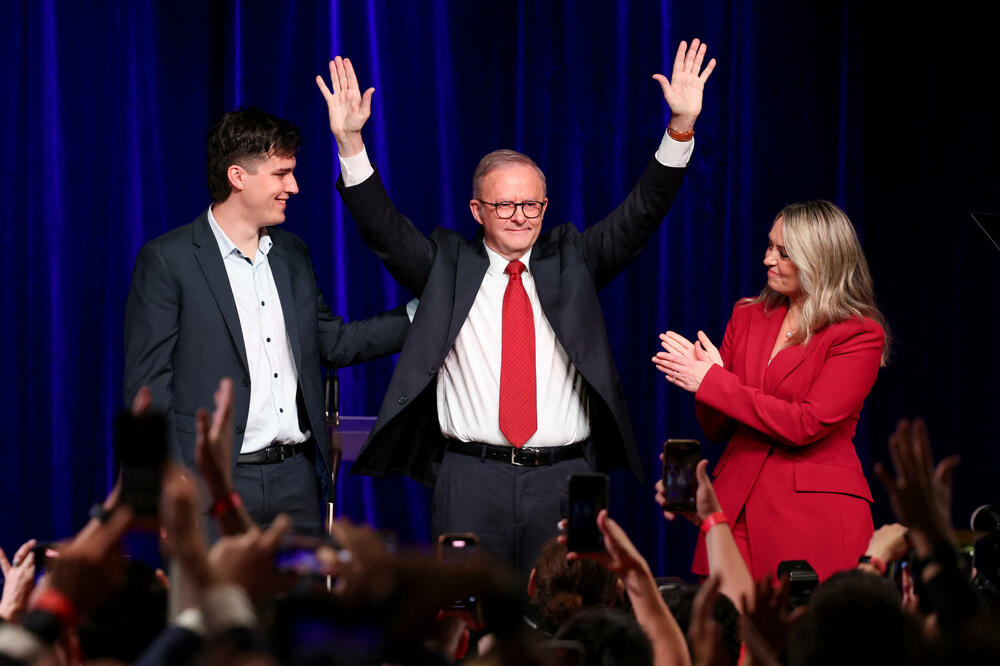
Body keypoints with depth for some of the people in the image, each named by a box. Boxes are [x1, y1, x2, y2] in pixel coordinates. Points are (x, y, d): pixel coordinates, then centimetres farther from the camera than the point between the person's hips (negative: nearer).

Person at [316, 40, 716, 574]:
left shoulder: (570, 260, 11)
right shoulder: (446, 264, 9)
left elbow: (640, 214, 4)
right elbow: (383, 228, -1)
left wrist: (681, 127, -9)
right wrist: (350, 142, -15)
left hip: (563, 481, 1)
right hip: (472, 481, -1)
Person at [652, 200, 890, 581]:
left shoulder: (860, 335, -4)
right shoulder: (748, 317, 13)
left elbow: (806, 425, -15)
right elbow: (716, 429, 14)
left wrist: (713, 383, -12)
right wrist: (701, 375, -8)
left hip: (816, 517, -5)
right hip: (737, 508, 5)